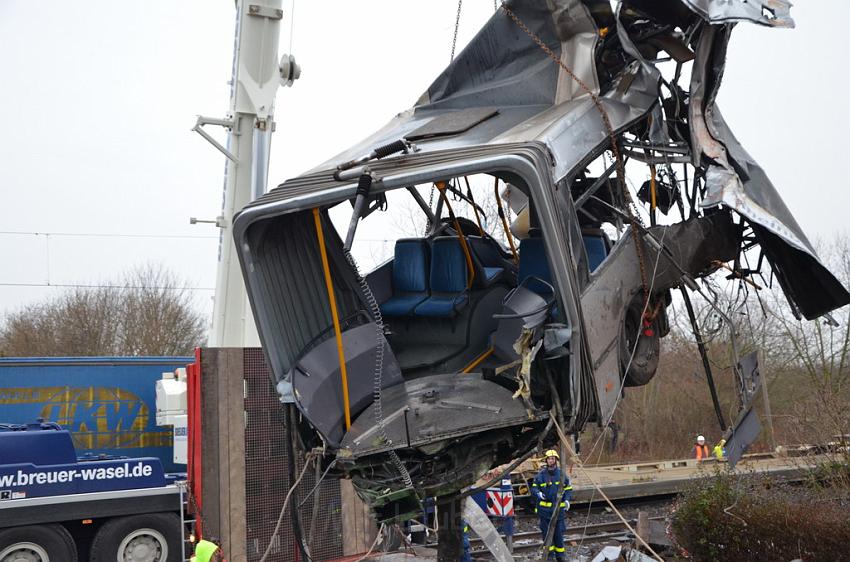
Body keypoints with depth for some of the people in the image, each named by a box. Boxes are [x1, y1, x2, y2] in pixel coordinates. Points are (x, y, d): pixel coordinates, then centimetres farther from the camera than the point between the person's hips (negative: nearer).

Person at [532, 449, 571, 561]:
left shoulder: (562, 474, 3)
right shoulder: (541, 475, 0)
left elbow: (568, 489, 13)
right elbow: (534, 488, 6)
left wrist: (567, 499, -3)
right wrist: (538, 493, -15)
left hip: (558, 508, 0)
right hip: (544, 509, 0)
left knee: (558, 532, 2)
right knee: (546, 532, 4)